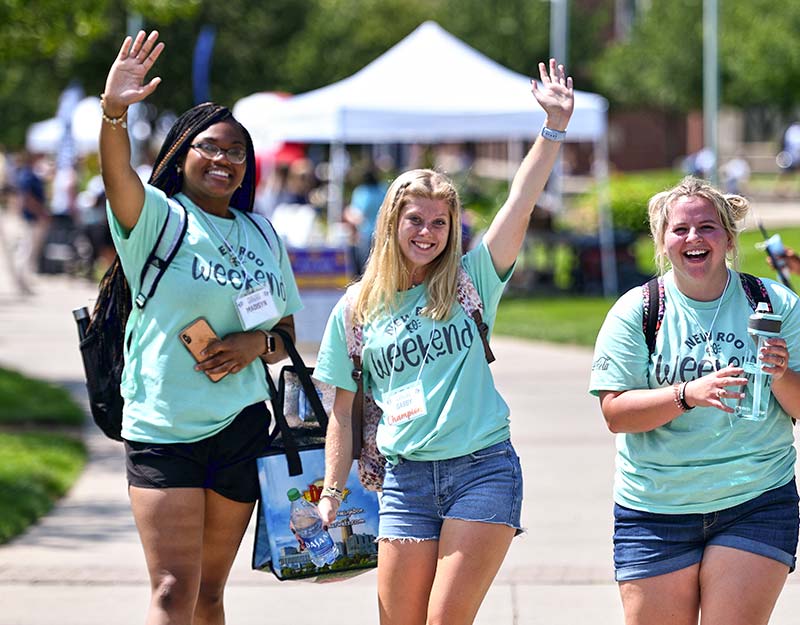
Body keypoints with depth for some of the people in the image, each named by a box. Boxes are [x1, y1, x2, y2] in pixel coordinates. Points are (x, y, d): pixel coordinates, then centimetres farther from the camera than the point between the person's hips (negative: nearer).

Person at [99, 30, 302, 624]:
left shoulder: (263, 238, 12)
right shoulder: (157, 217, -4)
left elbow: (288, 332, 17)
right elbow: (118, 175, -26)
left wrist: (258, 343, -7)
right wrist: (113, 112, -46)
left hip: (242, 425, 5)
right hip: (161, 426, -5)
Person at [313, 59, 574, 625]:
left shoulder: (471, 281, 5)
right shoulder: (357, 309, 9)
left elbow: (521, 204, -5)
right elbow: (343, 411, 13)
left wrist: (555, 126, -14)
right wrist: (333, 493, 7)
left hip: (483, 469, -2)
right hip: (406, 478, 2)